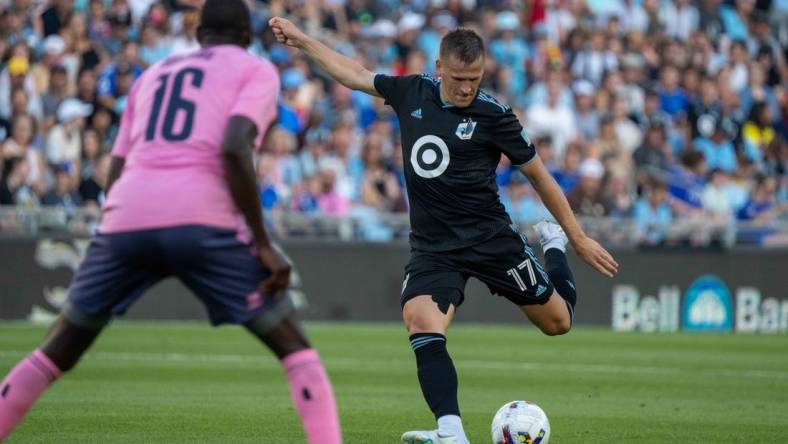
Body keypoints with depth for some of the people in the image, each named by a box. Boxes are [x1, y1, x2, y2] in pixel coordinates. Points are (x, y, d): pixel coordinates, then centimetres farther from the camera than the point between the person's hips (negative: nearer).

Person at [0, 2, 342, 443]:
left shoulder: (152, 75, 29)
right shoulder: (255, 70, 13)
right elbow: (233, 149, -7)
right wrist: (262, 244, -6)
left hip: (126, 220, 4)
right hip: (201, 220, -4)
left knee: (57, 353, 18)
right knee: (294, 347, 6)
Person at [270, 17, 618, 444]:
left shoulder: (494, 116, -8)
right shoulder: (412, 93, 2)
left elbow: (538, 175, 1)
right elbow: (354, 74, 18)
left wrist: (578, 238, 4)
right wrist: (299, 39, 20)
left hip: (491, 238, -2)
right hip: (432, 246, 2)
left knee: (557, 322, 8)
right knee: (421, 324, -26)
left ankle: (553, 246, 39)